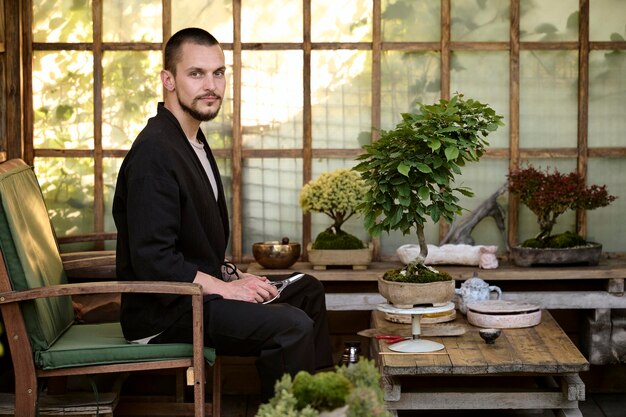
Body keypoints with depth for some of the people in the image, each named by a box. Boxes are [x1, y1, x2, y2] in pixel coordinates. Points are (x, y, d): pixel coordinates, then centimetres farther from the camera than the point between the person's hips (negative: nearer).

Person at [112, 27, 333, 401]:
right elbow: (154, 260, -26)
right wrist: (225, 287, -21)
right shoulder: (154, 152, -20)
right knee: (292, 325, -25)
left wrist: (232, 275, 3)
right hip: (163, 312, -11)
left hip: (195, 292, 11)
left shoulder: (192, 141, 13)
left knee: (307, 291, 20)